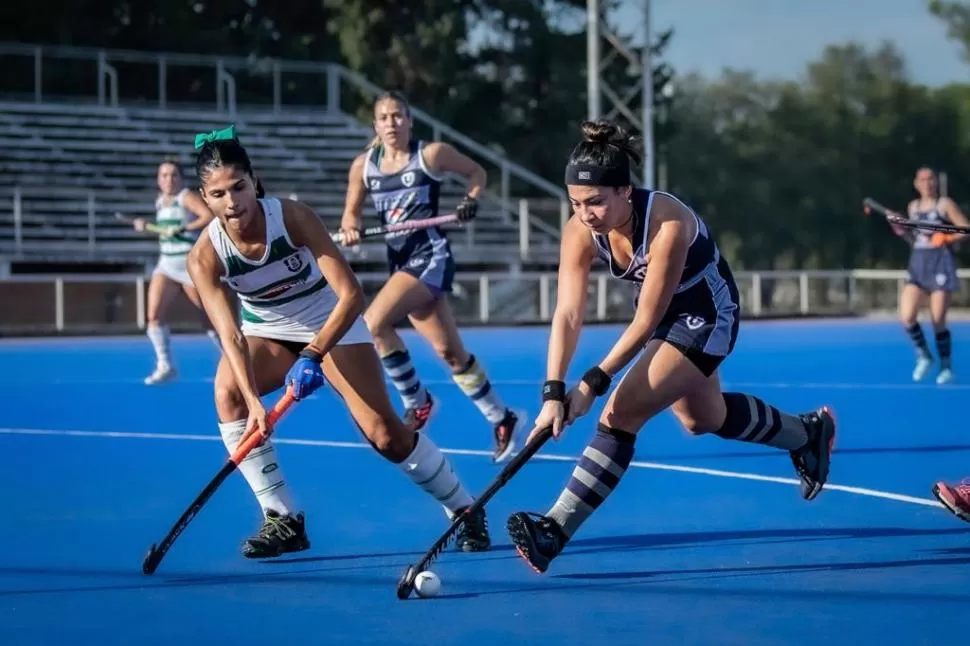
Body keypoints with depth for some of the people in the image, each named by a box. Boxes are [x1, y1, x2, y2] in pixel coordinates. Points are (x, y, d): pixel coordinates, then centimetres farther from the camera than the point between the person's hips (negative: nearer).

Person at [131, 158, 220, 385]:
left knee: (208, 318, 2)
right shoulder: (160, 201, 11)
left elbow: (210, 216, -26)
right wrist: (146, 224, 11)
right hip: (166, 265, 7)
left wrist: (184, 228, -29)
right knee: (155, 315, -10)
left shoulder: (187, 198, -11)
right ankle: (165, 366, -4)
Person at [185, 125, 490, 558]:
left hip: (331, 325, -2)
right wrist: (253, 401, -45)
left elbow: (351, 294, -30)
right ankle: (283, 521, -19)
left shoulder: (293, 217, -28)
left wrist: (313, 355, -40)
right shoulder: (205, 257, -23)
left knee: (385, 435, -10)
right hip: (267, 333, 2)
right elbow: (230, 334, -31)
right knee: (228, 393, -28)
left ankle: (466, 513, 13)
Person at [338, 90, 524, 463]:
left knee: (374, 322, -23)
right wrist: (350, 228, -7)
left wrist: (471, 201, -9)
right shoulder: (364, 166, 5)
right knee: (447, 349, 6)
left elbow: (476, 172, 9)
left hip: (431, 255, -5)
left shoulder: (430, 155, -5)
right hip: (400, 261, 5)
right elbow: (351, 211, 15)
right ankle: (501, 419, 19)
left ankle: (417, 402, -6)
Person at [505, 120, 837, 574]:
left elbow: (647, 320, -33)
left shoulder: (667, 225, -38)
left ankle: (554, 532, -21)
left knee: (620, 415, -22)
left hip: (707, 316, -8)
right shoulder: (580, 231, -22)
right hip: (663, 314, 8)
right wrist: (553, 393, -37)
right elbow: (568, 314, -26)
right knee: (703, 419, 27)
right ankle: (808, 432, 53)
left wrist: (593, 384, -36)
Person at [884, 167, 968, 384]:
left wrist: (947, 238, -18)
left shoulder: (945, 204, -2)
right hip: (918, 267, 5)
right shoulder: (913, 207, 13)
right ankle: (923, 356, 12)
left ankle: (946, 366, 13)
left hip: (941, 265, -5)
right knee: (907, 317, -10)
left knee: (938, 320, -3)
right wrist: (902, 232, 2)